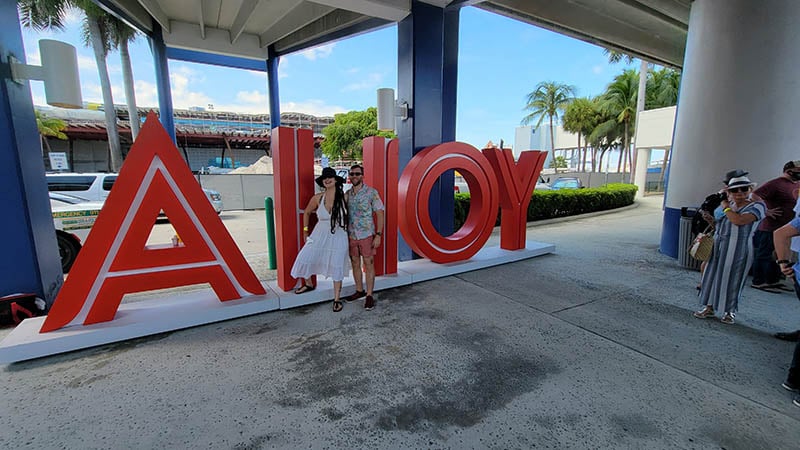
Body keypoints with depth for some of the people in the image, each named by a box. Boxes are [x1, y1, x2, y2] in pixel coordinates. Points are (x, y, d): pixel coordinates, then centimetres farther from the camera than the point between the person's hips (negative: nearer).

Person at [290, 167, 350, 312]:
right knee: (305, 259, 0)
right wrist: (305, 231, 11)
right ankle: (308, 284, 32)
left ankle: (337, 299, 19)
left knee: (337, 268, 3)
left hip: (338, 237, -2)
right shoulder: (317, 198, -6)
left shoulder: (344, 197, -10)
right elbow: (307, 213, 11)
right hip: (320, 235, 2)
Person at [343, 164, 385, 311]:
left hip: (366, 235, -5)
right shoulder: (347, 194, 7)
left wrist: (378, 235, -14)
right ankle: (359, 290, 30)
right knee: (355, 264, 14)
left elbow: (380, 213, -8)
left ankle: (369, 296, 13)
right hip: (351, 235, 5)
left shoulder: (371, 192, -7)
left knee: (368, 265, 3)